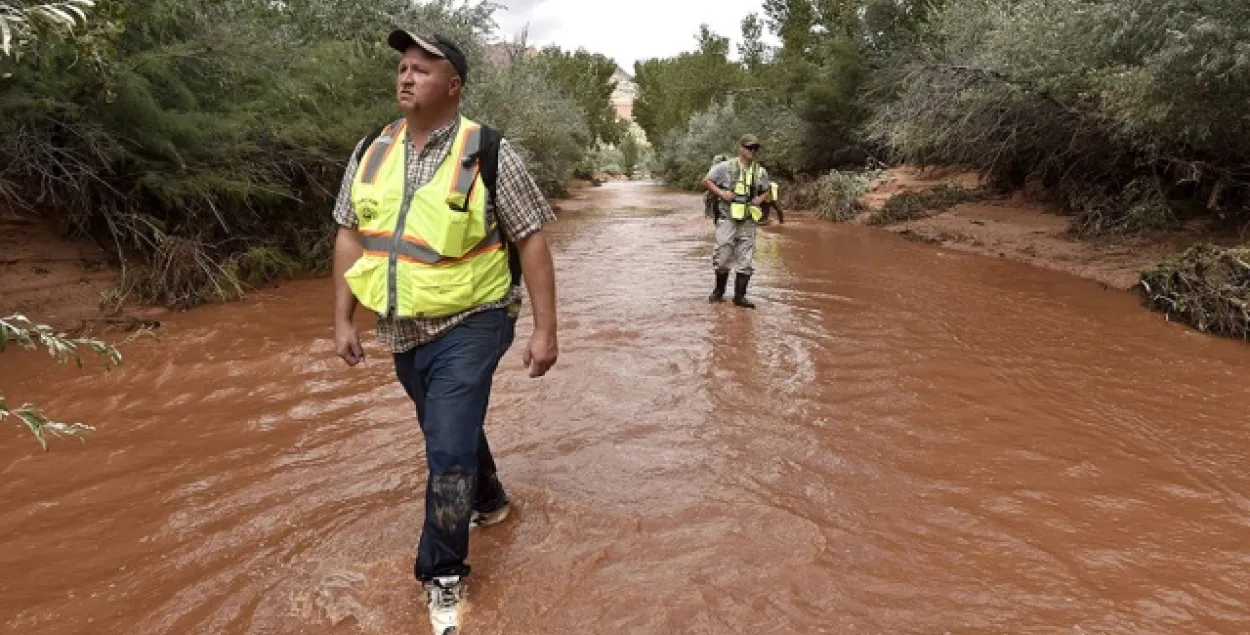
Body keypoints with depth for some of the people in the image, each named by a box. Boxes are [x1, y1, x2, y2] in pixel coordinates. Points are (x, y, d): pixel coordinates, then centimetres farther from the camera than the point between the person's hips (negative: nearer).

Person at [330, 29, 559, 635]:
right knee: (452, 429, 22)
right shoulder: (371, 151, 3)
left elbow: (531, 241, -12)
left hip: (469, 324, -6)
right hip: (403, 331, 6)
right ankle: (487, 501, 50)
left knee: (449, 447, -8)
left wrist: (545, 329, -14)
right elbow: (350, 236, 9)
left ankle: (442, 576, 11)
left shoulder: (488, 152, -13)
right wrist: (343, 319, 6)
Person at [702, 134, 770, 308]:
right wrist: (721, 193, -11)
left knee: (745, 260, 3)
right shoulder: (726, 167, -4)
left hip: (749, 221, 3)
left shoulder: (761, 172, 8)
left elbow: (766, 191, 23)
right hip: (728, 219, -3)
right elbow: (706, 181, 1)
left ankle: (740, 296, 12)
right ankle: (719, 291, 21)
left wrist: (759, 199, 2)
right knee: (723, 257, 1)